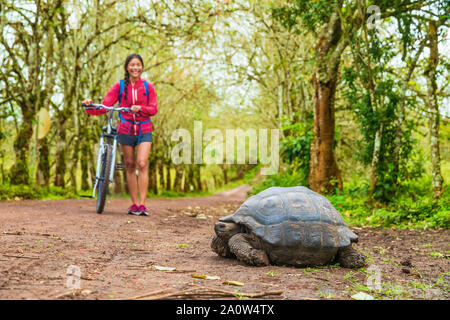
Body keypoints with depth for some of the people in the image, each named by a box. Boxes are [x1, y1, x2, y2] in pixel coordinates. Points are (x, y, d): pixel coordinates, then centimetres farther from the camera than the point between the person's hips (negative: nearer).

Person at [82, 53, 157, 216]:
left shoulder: (148, 86, 2)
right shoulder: (119, 86, 2)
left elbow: (154, 109, -3)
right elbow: (105, 106, -4)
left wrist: (140, 108, -21)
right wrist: (90, 106, -23)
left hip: (144, 130, -1)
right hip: (125, 130, 1)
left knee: (142, 164, -14)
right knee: (130, 166, 6)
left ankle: (142, 204, -13)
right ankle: (134, 204, 14)